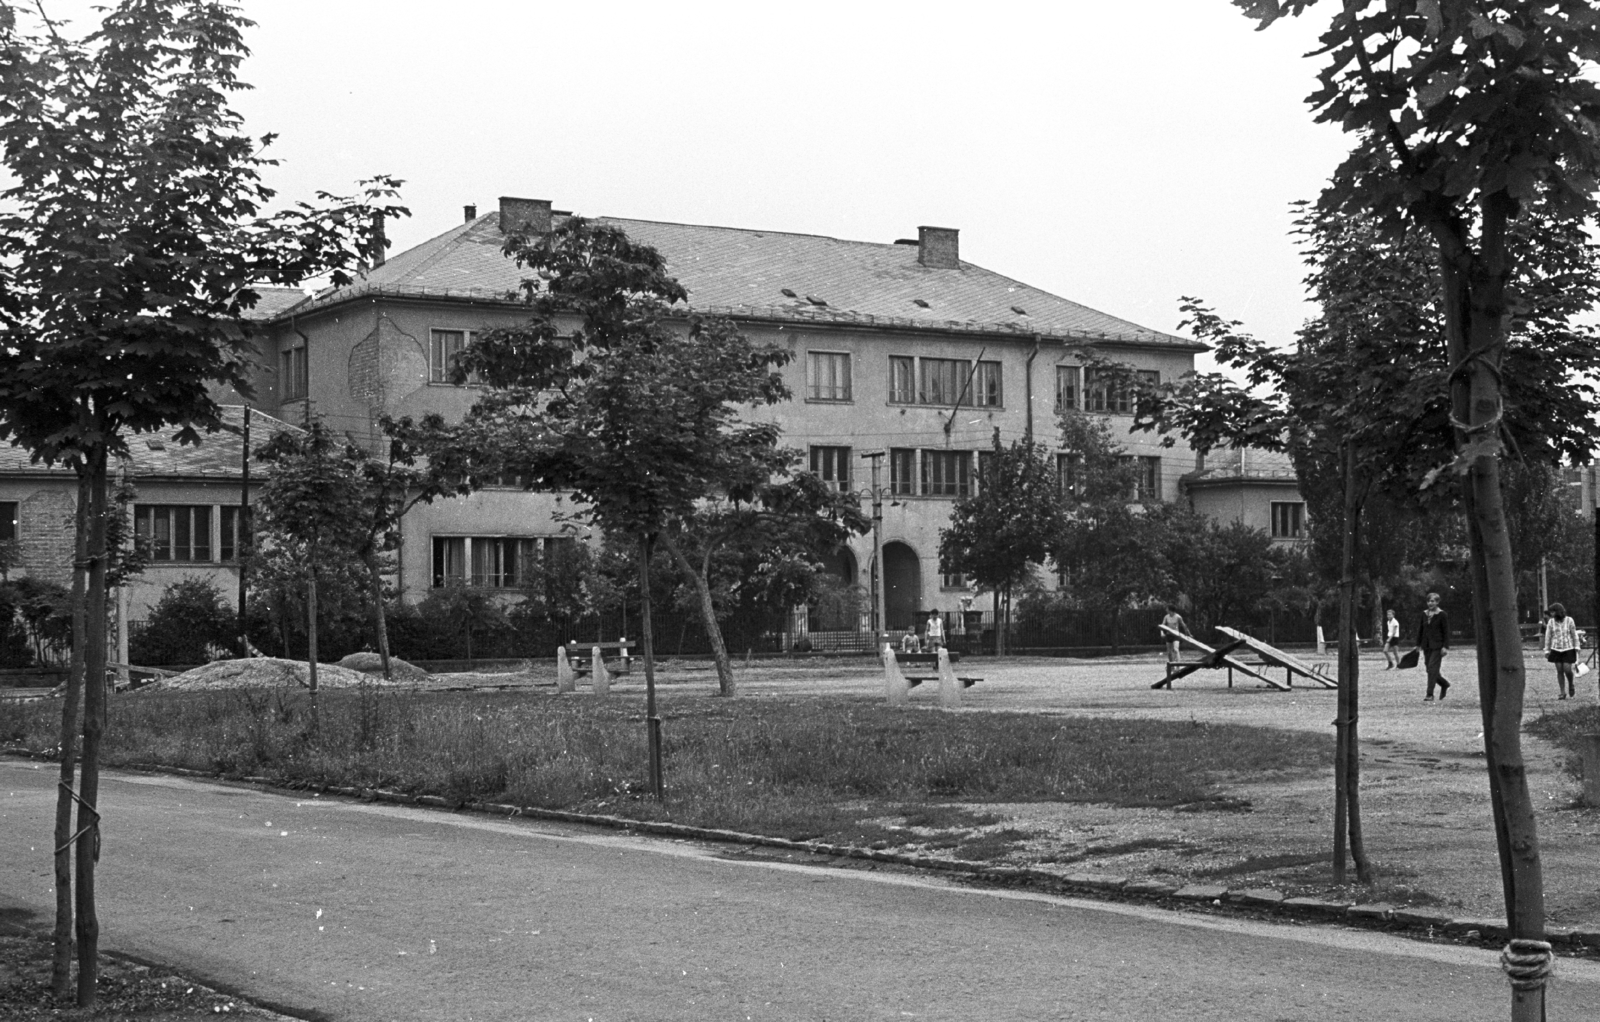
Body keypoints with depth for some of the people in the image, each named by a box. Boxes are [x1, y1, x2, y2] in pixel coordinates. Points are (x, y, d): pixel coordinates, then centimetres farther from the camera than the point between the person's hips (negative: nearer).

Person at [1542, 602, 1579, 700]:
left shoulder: (1569, 620, -9)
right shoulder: (1551, 622, -4)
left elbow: (1574, 635, -1)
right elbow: (1548, 637, 0)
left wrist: (1577, 648, -4)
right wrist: (1546, 651, 0)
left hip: (1568, 649, -2)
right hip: (1556, 649, 2)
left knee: (1567, 670, -9)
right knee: (1559, 671, -1)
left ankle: (1571, 684, 21)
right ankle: (1562, 693, 7)